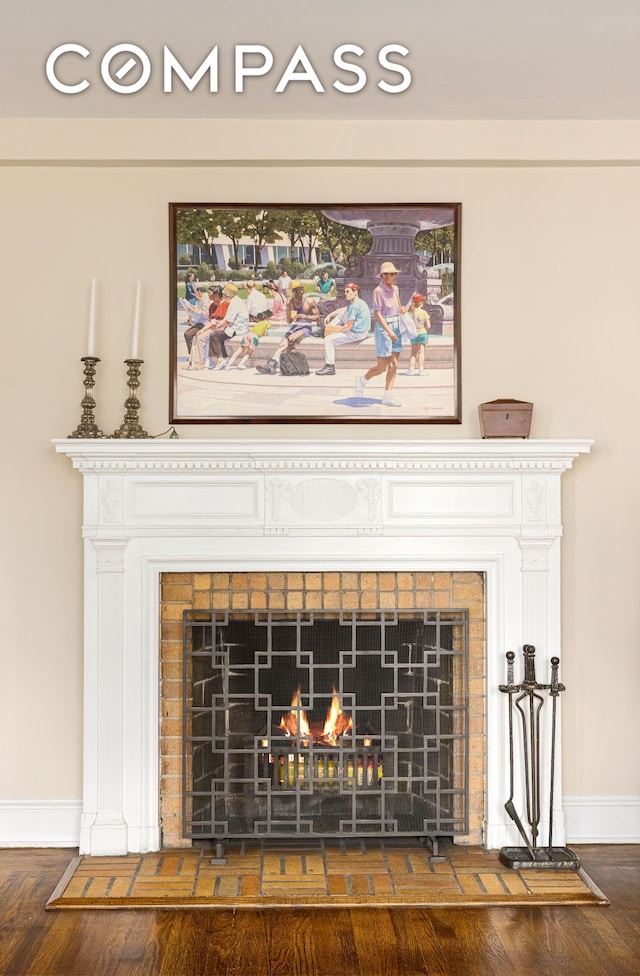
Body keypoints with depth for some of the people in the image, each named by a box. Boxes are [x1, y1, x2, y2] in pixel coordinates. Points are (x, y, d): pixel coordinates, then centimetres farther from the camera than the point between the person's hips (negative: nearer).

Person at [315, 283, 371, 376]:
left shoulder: (354, 306, -20)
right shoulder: (359, 302, 11)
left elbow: (349, 326, -20)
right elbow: (343, 310, 23)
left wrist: (336, 332, -7)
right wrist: (329, 315, 13)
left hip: (357, 334, -10)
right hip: (361, 330, 10)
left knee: (329, 339, -8)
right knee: (341, 314, 20)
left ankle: (330, 367, -8)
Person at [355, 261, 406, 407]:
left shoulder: (395, 289, 8)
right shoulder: (378, 291, -13)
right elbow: (377, 314, -18)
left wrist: (402, 309, -5)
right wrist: (389, 331, -25)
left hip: (396, 328, 7)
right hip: (383, 329, -7)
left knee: (394, 365, 3)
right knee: (382, 366, -4)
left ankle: (387, 396, 8)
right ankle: (362, 380, 22)